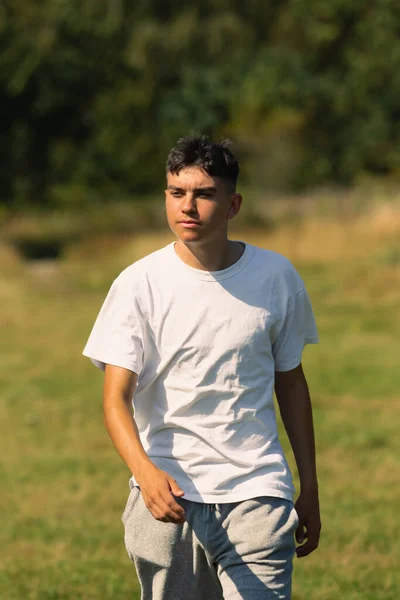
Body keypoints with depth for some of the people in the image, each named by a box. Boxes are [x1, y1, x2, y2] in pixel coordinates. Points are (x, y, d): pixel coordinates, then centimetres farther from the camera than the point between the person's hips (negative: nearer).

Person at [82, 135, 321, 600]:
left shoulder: (276, 277, 4)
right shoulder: (139, 283, -3)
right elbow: (116, 398, -9)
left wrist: (309, 488, 17)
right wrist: (146, 472, -27)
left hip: (256, 493, 0)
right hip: (168, 493, 0)